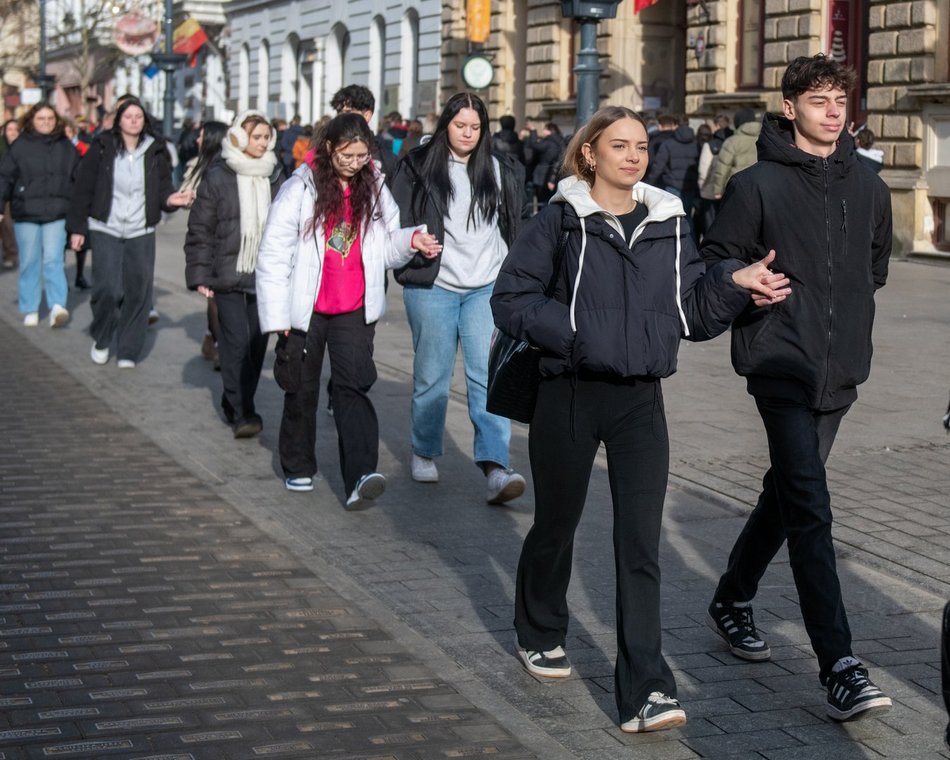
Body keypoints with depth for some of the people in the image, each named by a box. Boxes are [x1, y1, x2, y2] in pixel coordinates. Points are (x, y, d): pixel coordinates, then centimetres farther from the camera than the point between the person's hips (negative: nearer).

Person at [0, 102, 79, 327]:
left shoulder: (66, 147, 8)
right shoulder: (19, 146, 1)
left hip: (57, 214, 0)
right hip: (26, 214, 0)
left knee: (53, 260, -10)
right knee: (30, 263, 6)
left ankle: (57, 306, -14)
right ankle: (30, 311, 13)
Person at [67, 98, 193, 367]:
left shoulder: (155, 151, 4)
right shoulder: (102, 148, -2)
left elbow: (163, 187, 8)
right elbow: (83, 189, 1)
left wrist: (170, 198, -16)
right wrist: (77, 228, -1)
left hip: (141, 233, 2)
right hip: (105, 230, -2)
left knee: (138, 292, -1)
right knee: (107, 289, -10)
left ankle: (128, 351, 12)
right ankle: (101, 340, 17)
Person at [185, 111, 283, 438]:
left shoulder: (275, 177, 10)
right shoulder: (217, 177, -4)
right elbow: (200, 230, -2)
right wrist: (200, 275, -7)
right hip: (228, 275, -4)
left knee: (257, 343, 7)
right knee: (237, 341, -10)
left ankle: (235, 404, 22)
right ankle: (242, 414, -8)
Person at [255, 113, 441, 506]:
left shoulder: (374, 188, 5)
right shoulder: (301, 188, -7)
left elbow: (385, 244, 12)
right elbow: (274, 253, -7)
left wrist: (411, 239, -11)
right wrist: (277, 315, -9)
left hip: (354, 311, 1)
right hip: (306, 308, -1)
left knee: (353, 386, -12)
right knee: (302, 390, 12)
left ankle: (360, 476, -23)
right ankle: (298, 467, 31)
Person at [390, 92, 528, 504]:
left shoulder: (501, 171, 9)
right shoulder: (419, 167, 2)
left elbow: (516, 226, 18)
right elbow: (398, 222, 5)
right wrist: (409, 263, -6)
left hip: (488, 288, 1)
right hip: (432, 288, -1)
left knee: (488, 376, -9)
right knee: (432, 375, 7)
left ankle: (496, 468, -16)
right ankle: (424, 453, 26)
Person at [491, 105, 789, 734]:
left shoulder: (669, 223, 7)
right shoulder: (562, 220, -4)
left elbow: (695, 313, 8)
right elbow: (511, 298, -6)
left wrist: (735, 282, -9)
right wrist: (572, 334, -16)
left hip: (641, 400, 2)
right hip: (570, 395, -2)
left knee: (641, 541, -7)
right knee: (557, 525, 15)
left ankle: (645, 690, -8)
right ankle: (541, 635, 41)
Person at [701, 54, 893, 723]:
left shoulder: (869, 190, 9)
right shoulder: (758, 186, -6)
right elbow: (716, 261, -2)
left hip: (841, 369, 6)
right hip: (782, 364, -6)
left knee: (788, 494, 18)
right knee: (810, 509, -13)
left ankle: (733, 600, 39)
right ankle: (839, 666, -15)